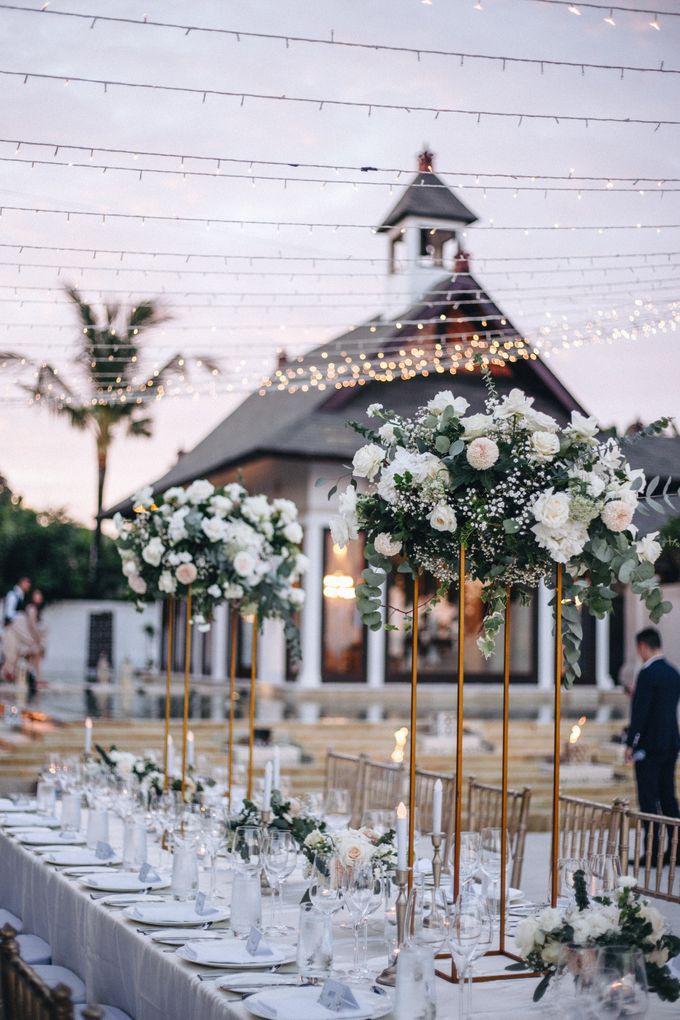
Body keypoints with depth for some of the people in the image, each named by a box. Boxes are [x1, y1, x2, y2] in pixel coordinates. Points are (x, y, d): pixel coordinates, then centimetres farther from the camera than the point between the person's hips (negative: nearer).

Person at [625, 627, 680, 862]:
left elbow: (640, 711, -17)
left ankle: (652, 852, -5)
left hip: (650, 744, -8)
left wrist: (630, 744, -12)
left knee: (648, 799, -4)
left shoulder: (648, 673, -15)